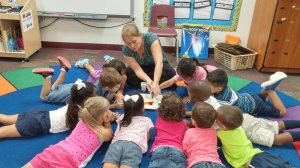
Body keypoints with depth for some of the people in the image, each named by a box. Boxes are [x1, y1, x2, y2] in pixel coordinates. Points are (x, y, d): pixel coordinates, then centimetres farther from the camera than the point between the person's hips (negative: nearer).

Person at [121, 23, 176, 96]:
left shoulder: (151, 38, -33)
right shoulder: (126, 50, -24)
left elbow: (159, 62, -43)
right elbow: (137, 70, -27)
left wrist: (155, 83, -55)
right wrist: (148, 80, -48)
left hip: (158, 67, -1)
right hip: (142, 67, 2)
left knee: (171, 74, -34)